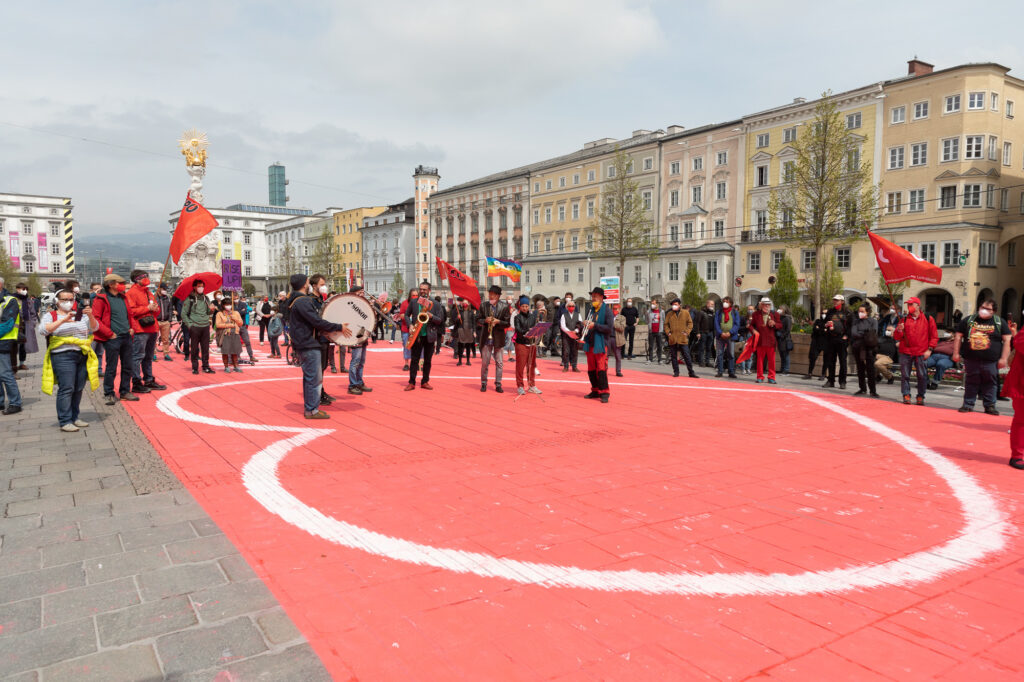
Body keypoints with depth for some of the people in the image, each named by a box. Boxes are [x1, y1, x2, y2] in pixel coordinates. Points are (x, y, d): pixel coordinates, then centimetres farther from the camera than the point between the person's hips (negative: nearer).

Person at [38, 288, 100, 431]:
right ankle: (65, 421, -6)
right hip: (63, 356, -4)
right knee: (66, 389, -10)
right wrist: (63, 320, -21)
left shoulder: (81, 315, 15)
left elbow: (94, 328, 3)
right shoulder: (51, 316, 6)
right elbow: (43, 330, -12)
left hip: (83, 356, 4)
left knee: (78, 389, 7)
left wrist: (90, 316, -17)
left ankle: (74, 418, 17)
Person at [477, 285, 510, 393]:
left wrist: (498, 322, -19)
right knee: (484, 363, 5)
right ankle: (483, 384, 17)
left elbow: (507, 323, -2)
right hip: (486, 338, 1)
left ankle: (498, 385, 12)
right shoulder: (483, 305, 3)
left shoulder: (504, 306, -1)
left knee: (499, 363, 4)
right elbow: (478, 321, 4)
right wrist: (485, 320, -16)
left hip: (499, 338, 0)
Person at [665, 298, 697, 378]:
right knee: (674, 356, 5)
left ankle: (691, 372, 6)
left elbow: (690, 323, 7)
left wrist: (687, 332, -5)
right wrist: (668, 332, -2)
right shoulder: (669, 314, 9)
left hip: (683, 339, -2)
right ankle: (676, 372, 15)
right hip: (673, 339, 2)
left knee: (687, 356, -1)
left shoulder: (685, 313, 6)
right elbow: (666, 324, 13)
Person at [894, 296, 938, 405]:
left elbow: (934, 336, 6)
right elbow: (896, 338, 8)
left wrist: (930, 349, -3)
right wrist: (899, 330, -13)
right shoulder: (904, 319, 9)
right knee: (905, 375, -1)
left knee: (922, 376, 0)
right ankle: (906, 395, 7)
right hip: (905, 352, 1)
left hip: (921, 353, -1)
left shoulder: (928, 319, 5)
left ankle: (920, 396, 11)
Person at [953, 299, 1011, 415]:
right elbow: (958, 337, 11)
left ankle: (990, 406, 13)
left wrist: (1003, 358, -4)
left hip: (991, 362, 0)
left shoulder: (1000, 322, 7)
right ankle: (968, 404, 13)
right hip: (971, 360, 1)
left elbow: (1007, 340, 4)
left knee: (990, 383, 3)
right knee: (971, 383, 5)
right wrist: (956, 353, 3)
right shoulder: (968, 320, 9)